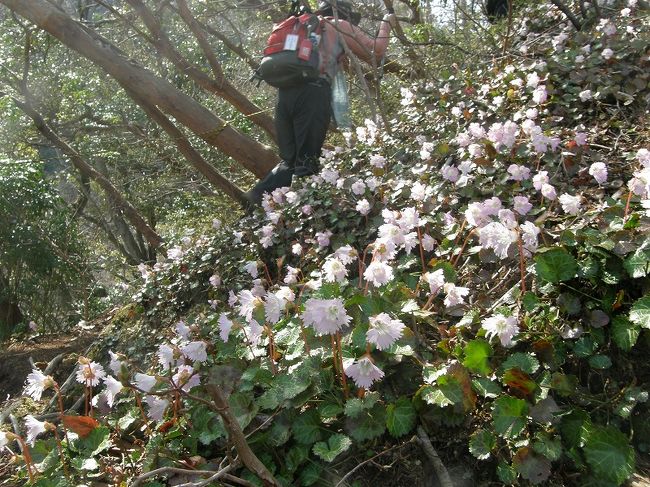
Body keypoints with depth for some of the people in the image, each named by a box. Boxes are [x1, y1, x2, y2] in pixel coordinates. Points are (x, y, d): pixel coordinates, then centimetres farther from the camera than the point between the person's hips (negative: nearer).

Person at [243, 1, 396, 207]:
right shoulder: (341, 25, 16)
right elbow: (375, 52, 17)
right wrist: (386, 23, 34)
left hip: (285, 92, 6)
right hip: (313, 92, -6)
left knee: (289, 160, 11)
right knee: (306, 162, -5)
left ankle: (256, 199, -5)